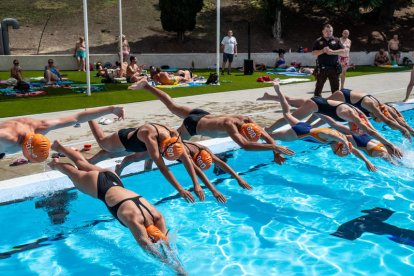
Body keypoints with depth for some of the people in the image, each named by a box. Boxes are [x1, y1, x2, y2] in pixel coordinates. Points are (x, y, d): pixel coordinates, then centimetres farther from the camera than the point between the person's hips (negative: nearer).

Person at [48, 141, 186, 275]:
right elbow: (150, 249, -43)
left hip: (112, 179, 5)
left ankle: (59, 146, 54)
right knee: (74, 173, 26)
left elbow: (166, 244, -19)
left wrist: (180, 268, -28)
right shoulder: (135, 221, -39)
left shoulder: (158, 217, -24)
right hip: (99, 186, -5)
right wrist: (177, 269, -47)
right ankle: (56, 164, 56)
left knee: (83, 164, 29)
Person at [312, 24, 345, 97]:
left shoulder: (336, 40, 7)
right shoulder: (318, 41, 6)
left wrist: (332, 52, -13)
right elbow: (313, 53, 0)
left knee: (335, 87, 6)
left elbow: (343, 51, 0)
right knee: (319, 86, 6)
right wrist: (322, 51, -16)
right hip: (321, 68, -1)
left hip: (334, 68, 1)